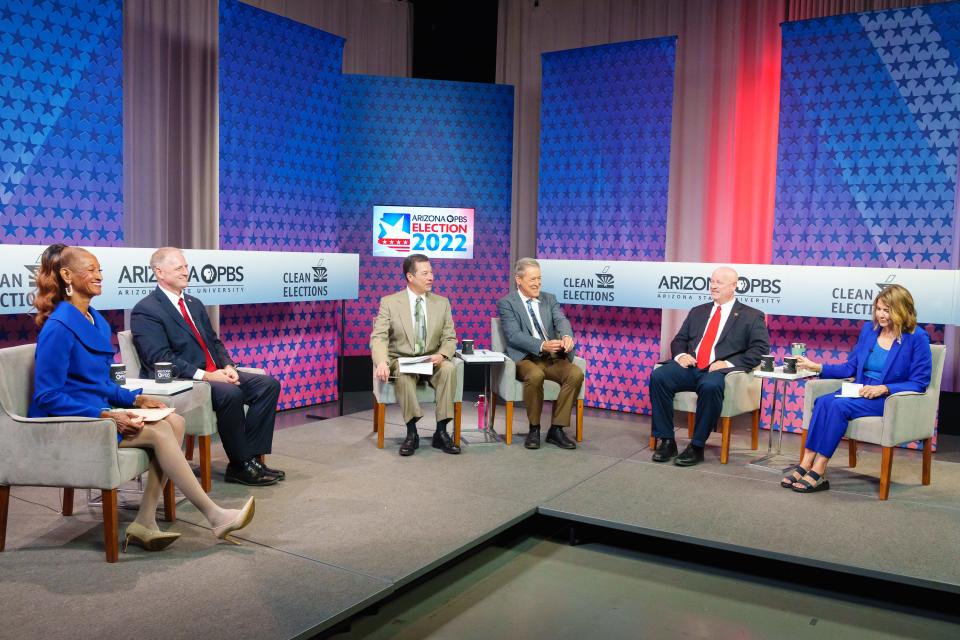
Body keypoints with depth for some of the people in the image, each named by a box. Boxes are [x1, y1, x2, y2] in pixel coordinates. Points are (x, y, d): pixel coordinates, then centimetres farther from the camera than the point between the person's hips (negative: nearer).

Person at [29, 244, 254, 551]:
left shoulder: (97, 321, 12)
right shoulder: (59, 327, -16)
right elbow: (47, 397, -19)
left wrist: (134, 398, 2)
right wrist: (107, 416, -23)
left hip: (96, 412, 8)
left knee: (174, 421, -13)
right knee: (158, 431, -22)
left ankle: (145, 523, -15)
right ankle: (214, 516, -16)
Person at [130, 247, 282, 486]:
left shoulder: (194, 304, 20)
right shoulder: (145, 311, -6)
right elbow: (160, 359, -16)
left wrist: (228, 366, -2)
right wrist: (205, 376, -23)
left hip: (214, 373, 8)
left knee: (268, 384, -9)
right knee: (230, 393, -34)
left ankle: (252, 456, -10)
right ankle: (239, 466, -17)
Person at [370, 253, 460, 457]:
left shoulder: (442, 302, 8)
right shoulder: (389, 302, 0)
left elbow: (450, 338, 6)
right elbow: (378, 337, -8)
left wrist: (442, 355, -18)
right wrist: (382, 362, -29)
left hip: (431, 361, 2)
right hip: (401, 360, -2)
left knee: (449, 368, -31)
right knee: (403, 374, -37)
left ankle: (441, 432, -24)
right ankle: (411, 433, -24)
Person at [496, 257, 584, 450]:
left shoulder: (549, 299, 15)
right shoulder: (506, 303, 1)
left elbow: (561, 320, -3)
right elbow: (514, 335, -13)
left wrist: (567, 336, -28)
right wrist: (542, 346, -29)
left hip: (553, 357, 4)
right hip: (525, 358, -4)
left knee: (576, 374, -24)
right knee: (535, 376, -36)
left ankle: (556, 429, -14)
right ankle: (534, 429, -14)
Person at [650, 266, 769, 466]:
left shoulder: (752, 316, 11)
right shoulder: (697, 312, 25)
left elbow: (760, 349, -1)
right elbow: (679, 340, 24)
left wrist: (729, 363, -15)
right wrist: (680, 354, -1)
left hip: (720, 371, -4)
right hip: (690, 367, 4)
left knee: (710, 386, -38)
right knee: (658, 376, -25)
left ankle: (697, 447, -23)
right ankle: (666, 441, -17)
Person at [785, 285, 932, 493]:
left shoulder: (917, 338, -6)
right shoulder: (868, 329, 11)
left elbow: (919, 382, -8)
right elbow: (850, 367, 15)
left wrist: (883, 388, -20)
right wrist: (816, 366, 4)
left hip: (890, 399, -5)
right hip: (861, 392, 5)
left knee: (839, 405, -31)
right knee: (823, 401, -25)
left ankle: (818, 472, -29)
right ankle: (805, 465, -31)